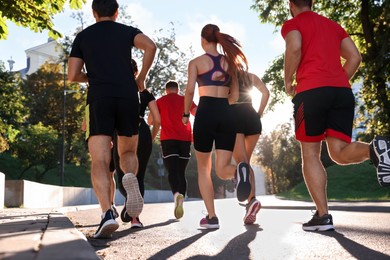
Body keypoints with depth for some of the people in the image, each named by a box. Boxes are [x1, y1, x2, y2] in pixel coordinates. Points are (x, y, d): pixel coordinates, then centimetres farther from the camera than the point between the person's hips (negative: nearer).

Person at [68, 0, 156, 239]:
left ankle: (108, 213, -26)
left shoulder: (83, 36, 18)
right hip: (128, 98, 1)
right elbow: (150, 46, -5)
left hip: (99, 99, -1)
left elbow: (73, 75, 11)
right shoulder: (127, 31, 16)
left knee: (100, 162, -5)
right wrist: (141, 78, 7)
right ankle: (131, 177, -17)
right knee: (129, 152, 18)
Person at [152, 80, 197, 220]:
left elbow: (151, 120, 1)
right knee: (181, 172, 11)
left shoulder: (160, 101, 9)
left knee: (172, 171, -10)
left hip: (168, 139, -2)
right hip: (185, 139, 2)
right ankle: (180, 202, 6)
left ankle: (177, 194, -39)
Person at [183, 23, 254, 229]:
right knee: (222, 170, 2)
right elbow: (234, 96, 14)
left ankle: (211, 217, 5)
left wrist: (186, 114, 6)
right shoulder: (229, 62, 16)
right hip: (226, 114, 3)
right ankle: (239, 170, -35)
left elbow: (190, 90, -8)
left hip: (205, 113, -3)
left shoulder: (196, 62, 5)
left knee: (203, 168, 12)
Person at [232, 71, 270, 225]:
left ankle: (252, 199, -34)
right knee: (246, 161, 14)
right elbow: (265, 92, 7)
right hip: (251, 117, 3)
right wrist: (259, 114, 9)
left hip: (233, 116, -3)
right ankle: (251, 200, 1)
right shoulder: (250, 76, 21)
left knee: (241, 162, -10)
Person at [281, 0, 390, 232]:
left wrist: (288, 82, 0)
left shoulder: (291, 25, 10)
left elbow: (295, 48, -13)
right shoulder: (334, 25, 27)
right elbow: (355, 57, 16)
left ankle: (323, 216, -4)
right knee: (339, 152, 4)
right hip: (343, 91, 5)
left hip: (311, 91, -5)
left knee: (310, 154, 3)